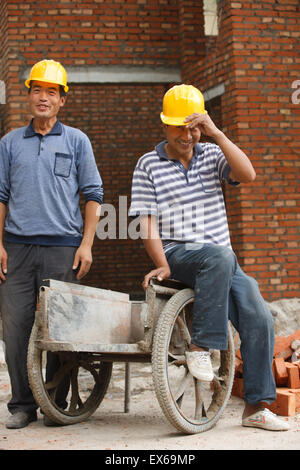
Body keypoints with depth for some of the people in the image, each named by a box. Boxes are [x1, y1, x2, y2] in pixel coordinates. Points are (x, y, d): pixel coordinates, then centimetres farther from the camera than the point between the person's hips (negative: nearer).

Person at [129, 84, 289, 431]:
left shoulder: (211, 155, 12)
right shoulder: (149, 165, 5)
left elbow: (247, 174, -8)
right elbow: (147, 222, -1)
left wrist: (216, 133, -14)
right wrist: (162, 266, -13)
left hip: (221, 261, 4)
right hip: (177, 255, -4)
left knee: (259, 318, -13)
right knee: (221, 256, -37)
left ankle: (255, 407, -4)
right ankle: (200, 347, -29)